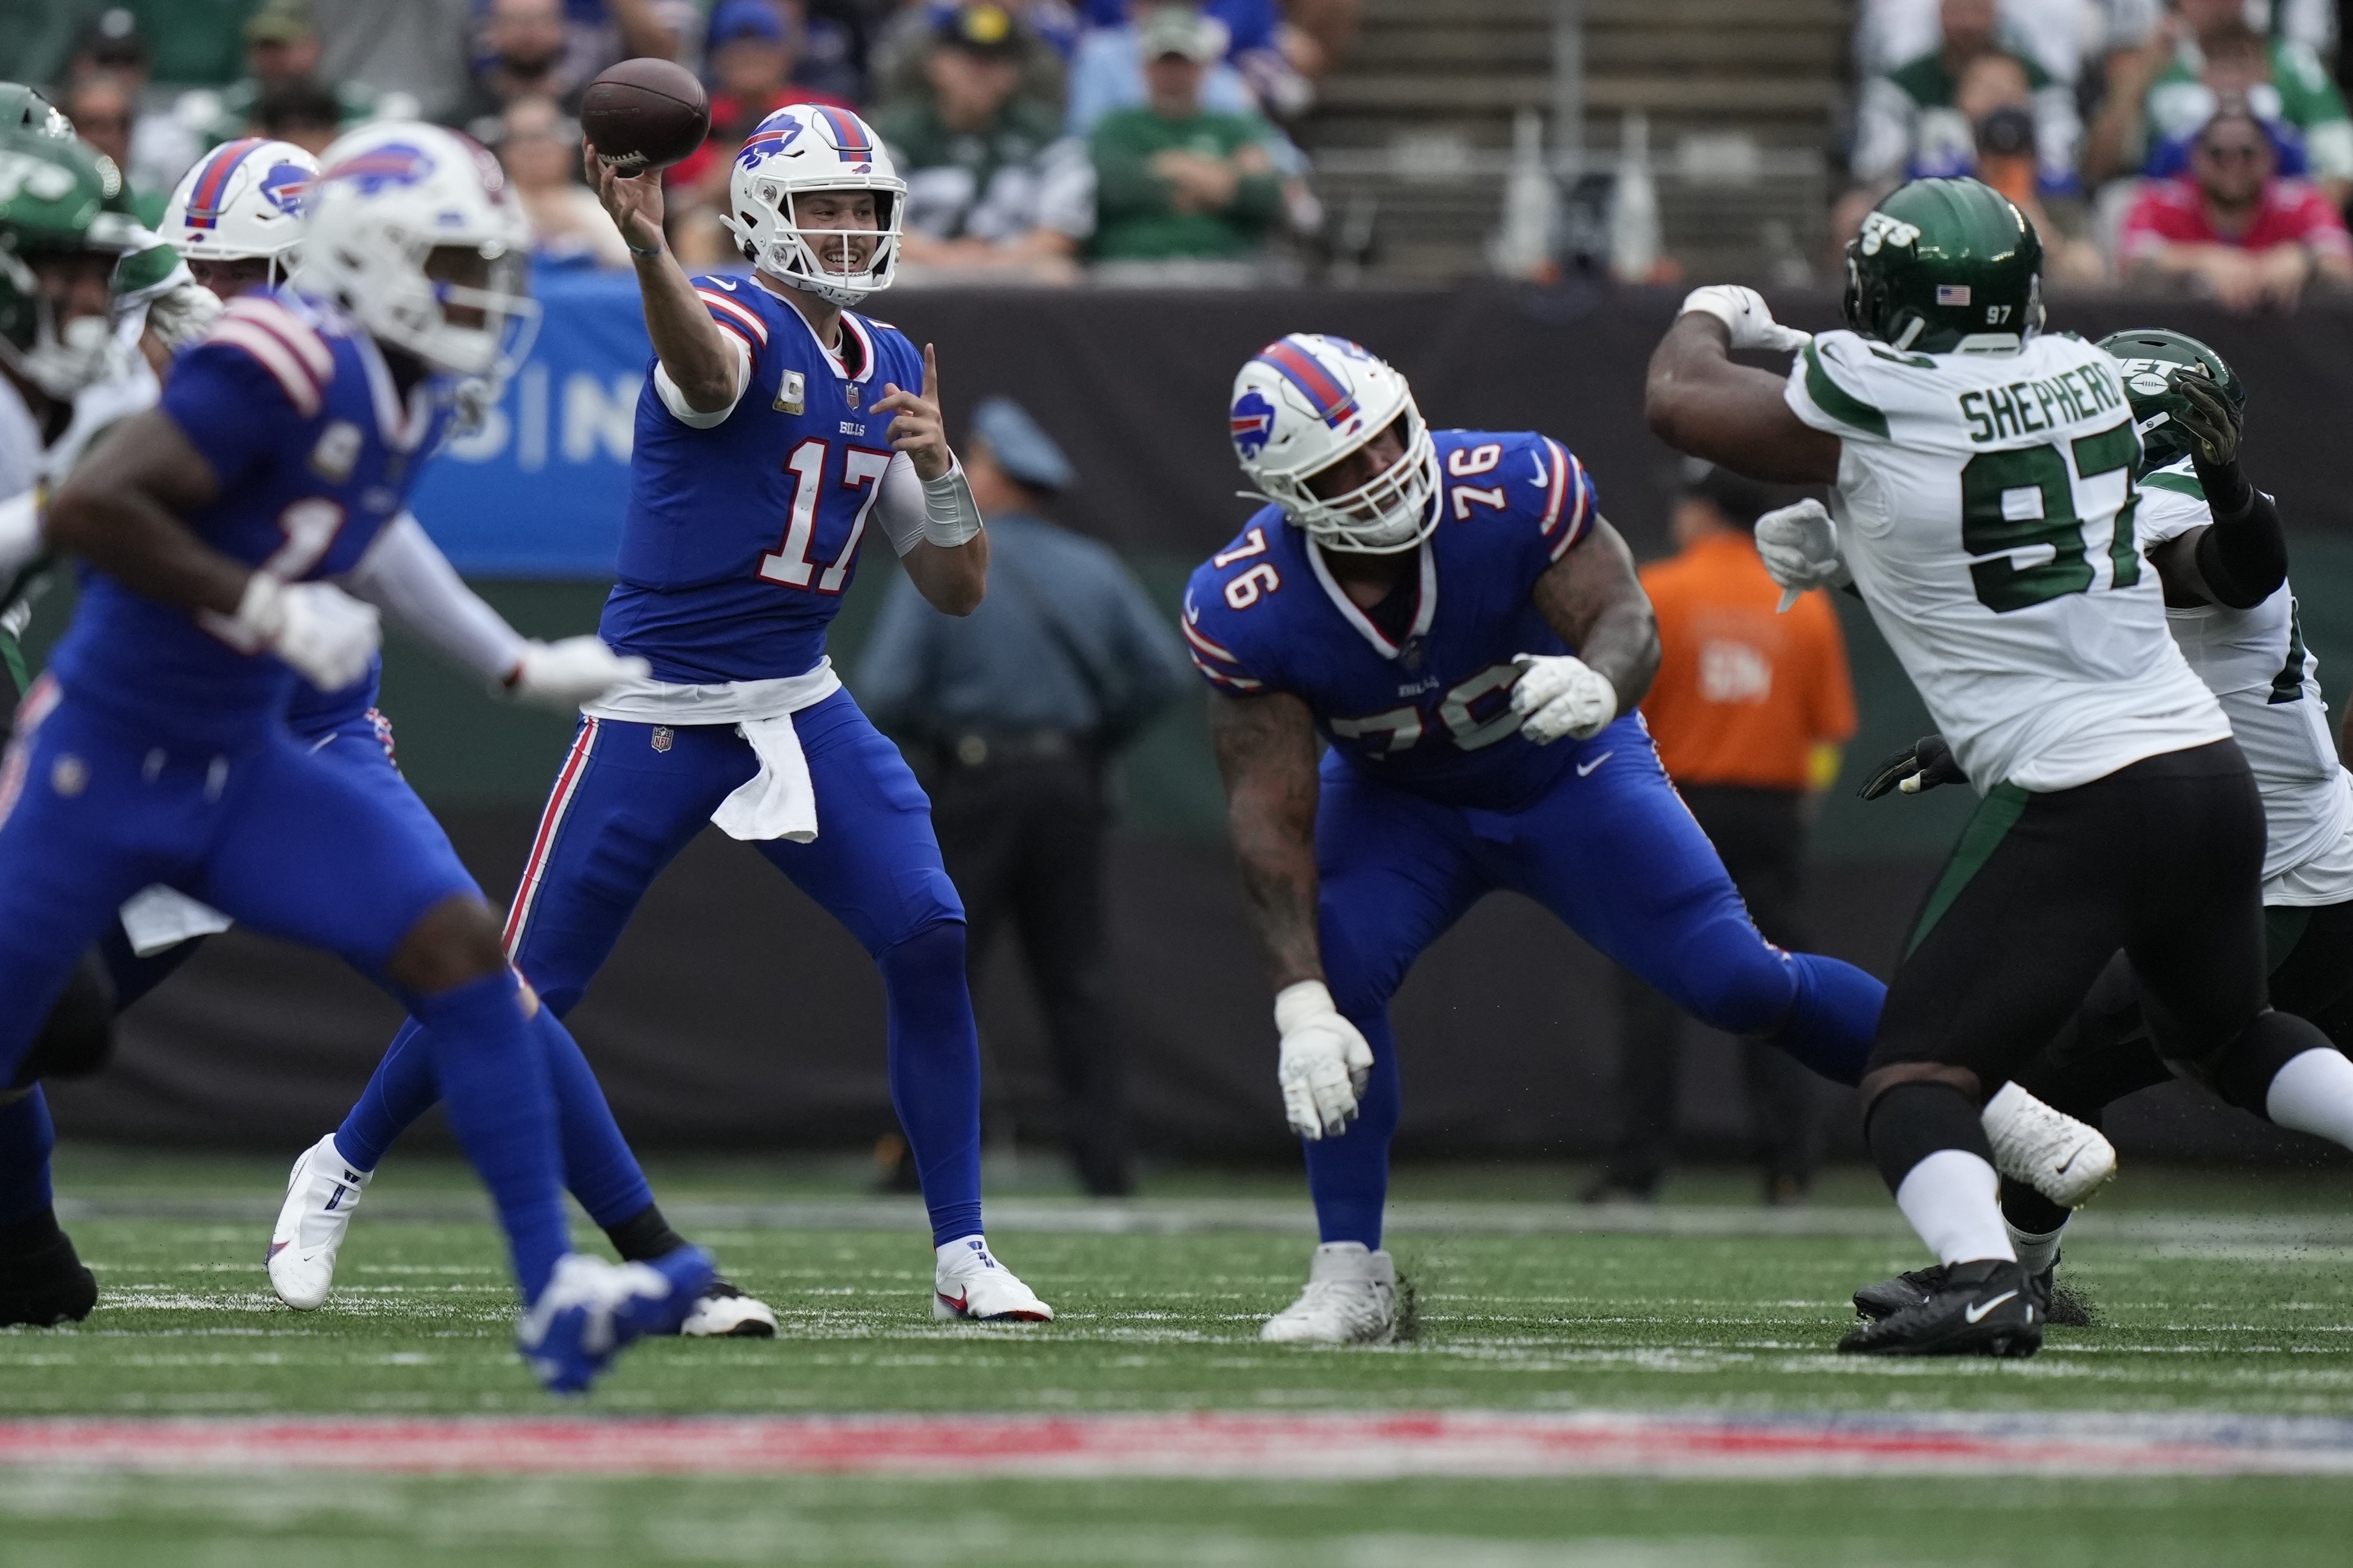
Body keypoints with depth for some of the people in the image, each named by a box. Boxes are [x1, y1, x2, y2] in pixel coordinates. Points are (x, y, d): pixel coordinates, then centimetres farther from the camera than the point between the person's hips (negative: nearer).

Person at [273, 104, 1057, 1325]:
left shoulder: (893, 370, 9)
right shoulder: (740, 323, -12)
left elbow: (958, 592, 12)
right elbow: (704, 371, -42)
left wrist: (937, 466, -8)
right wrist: (646, 246, -63)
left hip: (801, 708, 6)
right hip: (658, 715, -6)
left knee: (931, 940, -11)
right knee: (529, 985, 0)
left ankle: (961, 1257, -2)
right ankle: (341, 1166, 24)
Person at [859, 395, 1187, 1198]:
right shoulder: (1094, 569, 7)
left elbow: (884, 693, -12)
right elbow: (1163, 670, 3)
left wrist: (934, 734, 7)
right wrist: (1095, 741, 12)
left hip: (978, 789, -4)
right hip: (1071, 786, 4)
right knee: (1076, 981, 8)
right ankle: (1104, 1158, 3)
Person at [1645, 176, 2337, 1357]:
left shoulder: (1863, 409, -10)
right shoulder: (2082, 378, 7)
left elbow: (1679, 395, 7)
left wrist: (1712, 315, 26)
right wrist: (1857, 544, 20)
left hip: (2076, 800, -6)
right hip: (2215, 772, 6)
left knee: (1917, 1070, -3)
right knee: (2228, 1030, 31)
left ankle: (1983, 1275, -28)